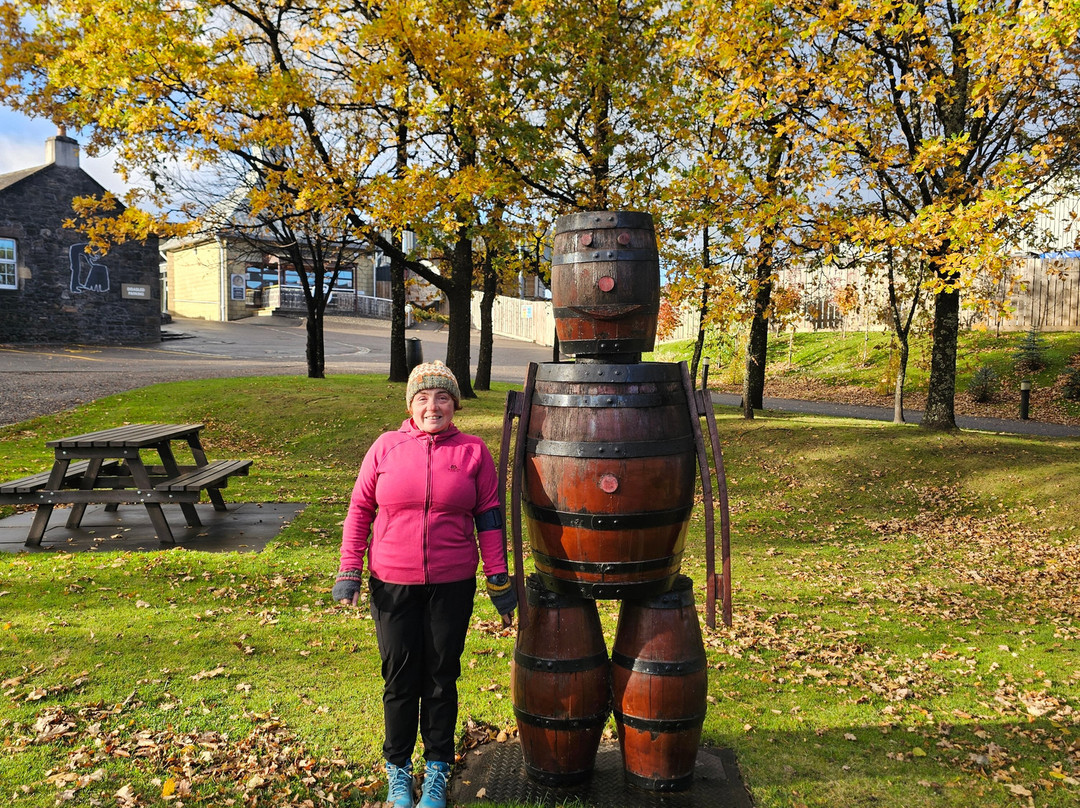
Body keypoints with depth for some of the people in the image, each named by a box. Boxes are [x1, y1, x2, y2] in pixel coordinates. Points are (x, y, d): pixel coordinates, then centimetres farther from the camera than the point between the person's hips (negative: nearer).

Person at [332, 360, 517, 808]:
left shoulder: (472, 451, -1)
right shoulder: (386, 447, 0)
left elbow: (489, 517, 2)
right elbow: (360, 510, 4)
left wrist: (498, 580, 1)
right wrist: (349, 571, 0)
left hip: (452, 585, 0)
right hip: (393, 584, 0)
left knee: (441, 677, 11)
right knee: (400, 678, 11)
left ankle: (437, 771, 30)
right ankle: (398, 770, 32)